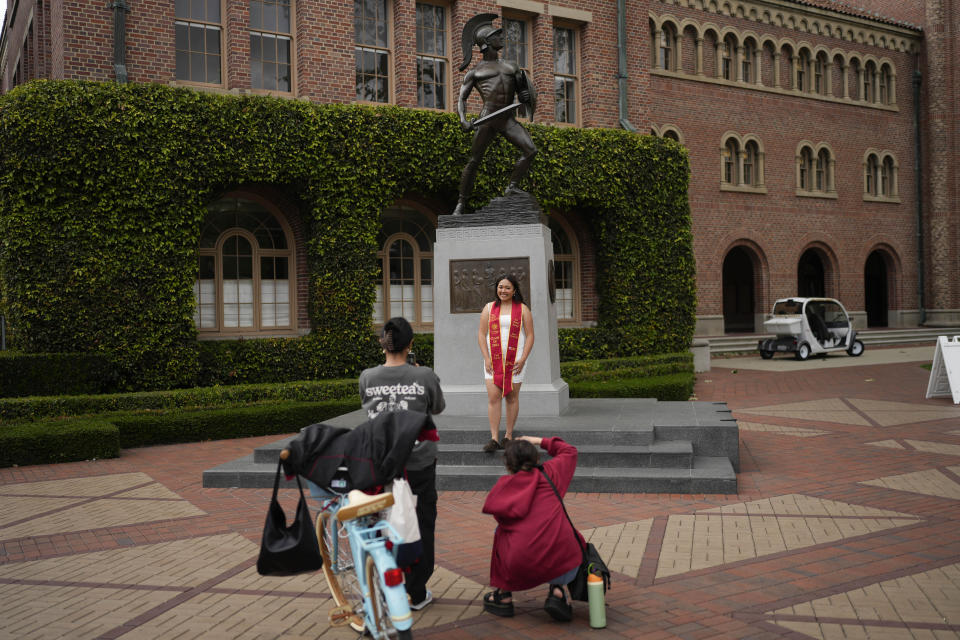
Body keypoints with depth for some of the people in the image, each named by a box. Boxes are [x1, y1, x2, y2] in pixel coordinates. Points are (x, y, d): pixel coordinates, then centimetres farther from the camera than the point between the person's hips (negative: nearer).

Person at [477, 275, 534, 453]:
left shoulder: (522, 309, 5)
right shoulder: (489, 308, 10)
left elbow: (530, 335, 2)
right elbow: (481, 334, 7)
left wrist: (523, 359, -9)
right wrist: (486, 358, -4)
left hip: (515, 360, -1)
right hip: (493, 360, 1)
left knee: (512, 398, 3)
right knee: (493, 397, -8)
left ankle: (508, 436, 13)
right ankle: (494, 438, -8)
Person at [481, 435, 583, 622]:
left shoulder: (503, 485, 8)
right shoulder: (549, 472, 12)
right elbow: (570, 451, 29)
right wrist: (541, 442, 35)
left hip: (522, 570, 0)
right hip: (563, 569, 0)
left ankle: (503, 596, 30)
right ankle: (557, 589, 8)